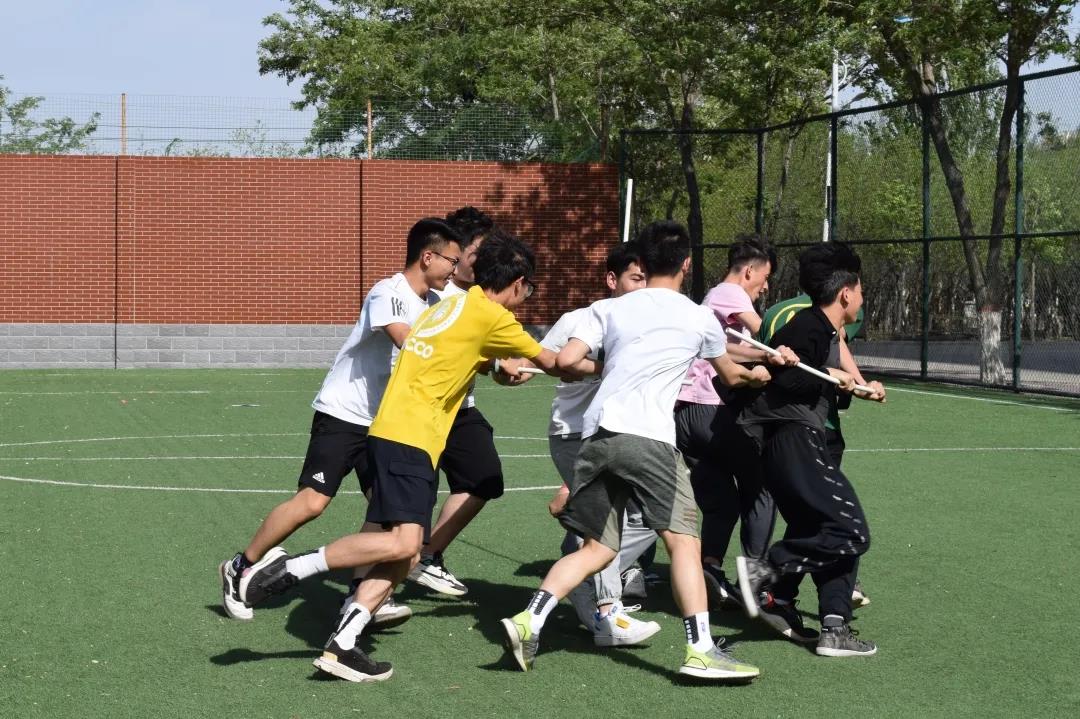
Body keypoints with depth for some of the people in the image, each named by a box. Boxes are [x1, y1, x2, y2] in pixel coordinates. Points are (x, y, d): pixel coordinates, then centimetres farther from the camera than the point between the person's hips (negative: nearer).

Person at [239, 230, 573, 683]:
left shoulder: (451, 305, 19)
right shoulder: (491, 316, -4)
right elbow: (548, 361, 7)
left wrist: (499, 368, 29)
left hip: (394, 433, 9)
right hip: (409, 438, -9)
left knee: (404, 555, 3)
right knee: (403, 541, -21)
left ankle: (341, 646, -5)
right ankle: (290, 569, -19)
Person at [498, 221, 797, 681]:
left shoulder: (610, 310, 17)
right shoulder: (700, 318, 14)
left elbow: (567, 361, 5)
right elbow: (731, 375, 33)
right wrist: (758, 375, 56)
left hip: (596, 434, 4)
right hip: (646, 436, -4)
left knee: (597, 548, 13)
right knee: (683, 540, -2)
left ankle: (528, 621, 0)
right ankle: (701, 650, -11)